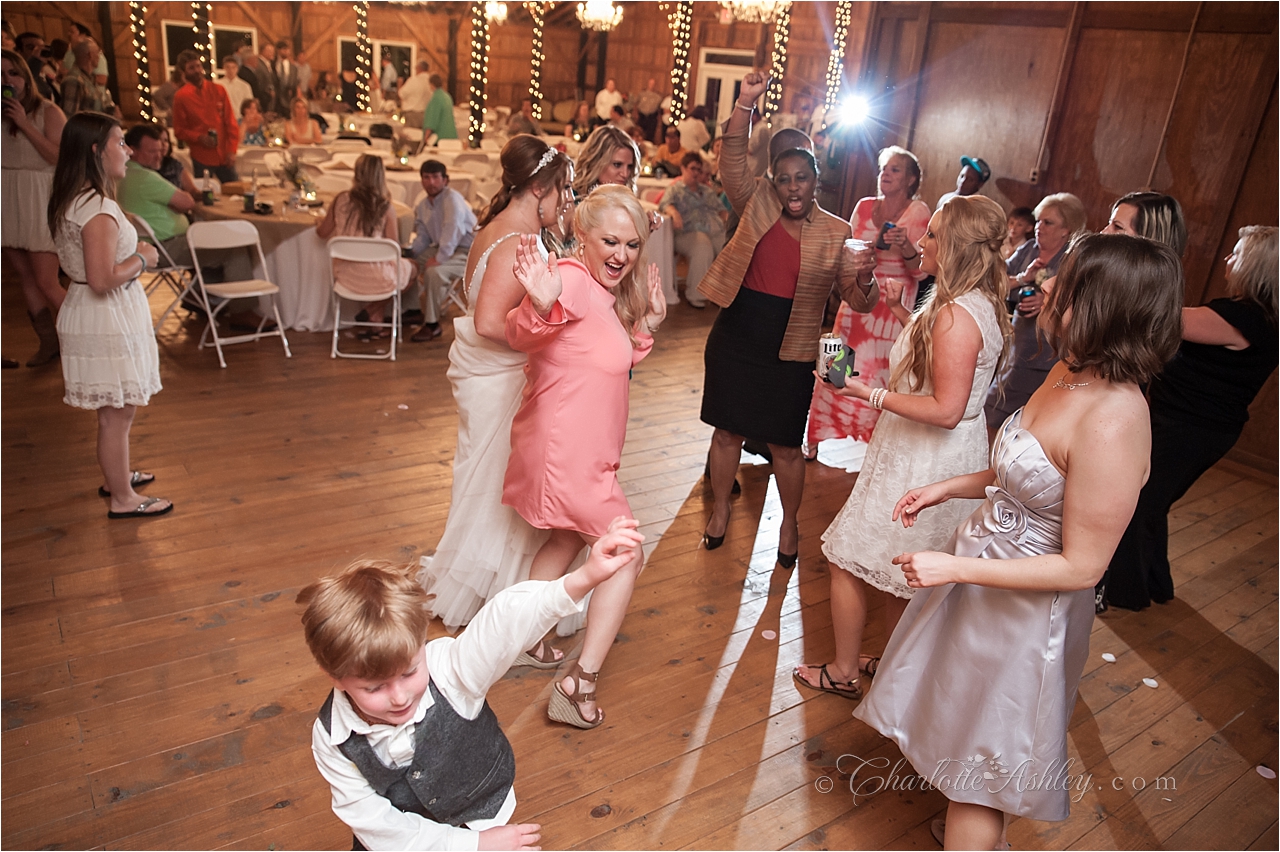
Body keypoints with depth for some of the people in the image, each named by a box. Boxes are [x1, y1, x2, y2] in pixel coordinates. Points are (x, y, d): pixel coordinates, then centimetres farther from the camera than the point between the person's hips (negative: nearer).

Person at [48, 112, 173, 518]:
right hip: (108, 319, -10)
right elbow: (103, 279, -28)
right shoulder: (98, 210, -23)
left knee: (112, 410, 24)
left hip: (88, 313, 10)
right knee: (118, 412, 2)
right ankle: (123, 499, 15)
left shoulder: (70, 201, 8)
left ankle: (115, 474, 40)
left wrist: (132, 253, 11)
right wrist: (142, 259, -14)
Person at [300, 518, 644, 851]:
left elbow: (507, 622, -44)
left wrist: (583, 578, -61)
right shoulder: (332, 738, -20)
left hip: (483, 821, 3)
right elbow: (372, 820, -16)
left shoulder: (448, 668, -28)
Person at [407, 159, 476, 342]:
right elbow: (423, 238, 12)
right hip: (442, 249, 8)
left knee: (434, 272, -30)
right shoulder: (422, 207, 11)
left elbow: (453, 231, -25)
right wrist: (408, 250, -7)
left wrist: (439, 258, -27)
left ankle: (431, 324, -17)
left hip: (466, 253, -8)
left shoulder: (452, 198, -15)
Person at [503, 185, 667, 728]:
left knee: (569, 538, 28)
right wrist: (540, 306, -57)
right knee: (627, 558, -1)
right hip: (566, 456, -10)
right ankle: (579, 684, 3)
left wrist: (646, 326, 4)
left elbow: (615, 366, 16)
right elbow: (519, 335, -36)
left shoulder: (609, 294, 9)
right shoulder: (574, 280, -20)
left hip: (577, 452, 10)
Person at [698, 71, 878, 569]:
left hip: (789, 354, -1)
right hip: (734, 341, 2)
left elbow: (857, 302, -2)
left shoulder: (836, 233, -2)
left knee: (785, 445, 9)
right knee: (727, 431, 13)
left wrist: (864, 280, -25)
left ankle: (789, 524, 31)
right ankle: (720, 509, 35)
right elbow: (733, 158, -11)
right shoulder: (758, 204, 1)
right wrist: (746, 103, -23)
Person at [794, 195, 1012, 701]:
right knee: (903, 570, 23)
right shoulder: (982, 305, 5)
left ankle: (844, 672, 22)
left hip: (922, 464, -10)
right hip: (951, 457, 10)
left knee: (848, 559, 5)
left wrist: (872, 395, -24)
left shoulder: (956, 316, -27)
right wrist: (903, 307, 13)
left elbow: (946, 410, -28)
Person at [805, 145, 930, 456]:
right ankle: (819, 436, 20)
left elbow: (921, 270, -13)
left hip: (892, 306, -4)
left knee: (877, 373, -2)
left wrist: (906, 247, -30)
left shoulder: (918, 212, -7)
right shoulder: (865, 206, 6)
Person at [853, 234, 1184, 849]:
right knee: (962, 739, 29)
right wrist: (945, 489, 5)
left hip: (1022, 609, -9)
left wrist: (954, 568, -24)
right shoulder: (1068, 372, -3)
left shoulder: (1112, 423, -30)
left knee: (977, 772, 13)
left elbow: (1081, 568, -25)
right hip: (979, 582, 9)